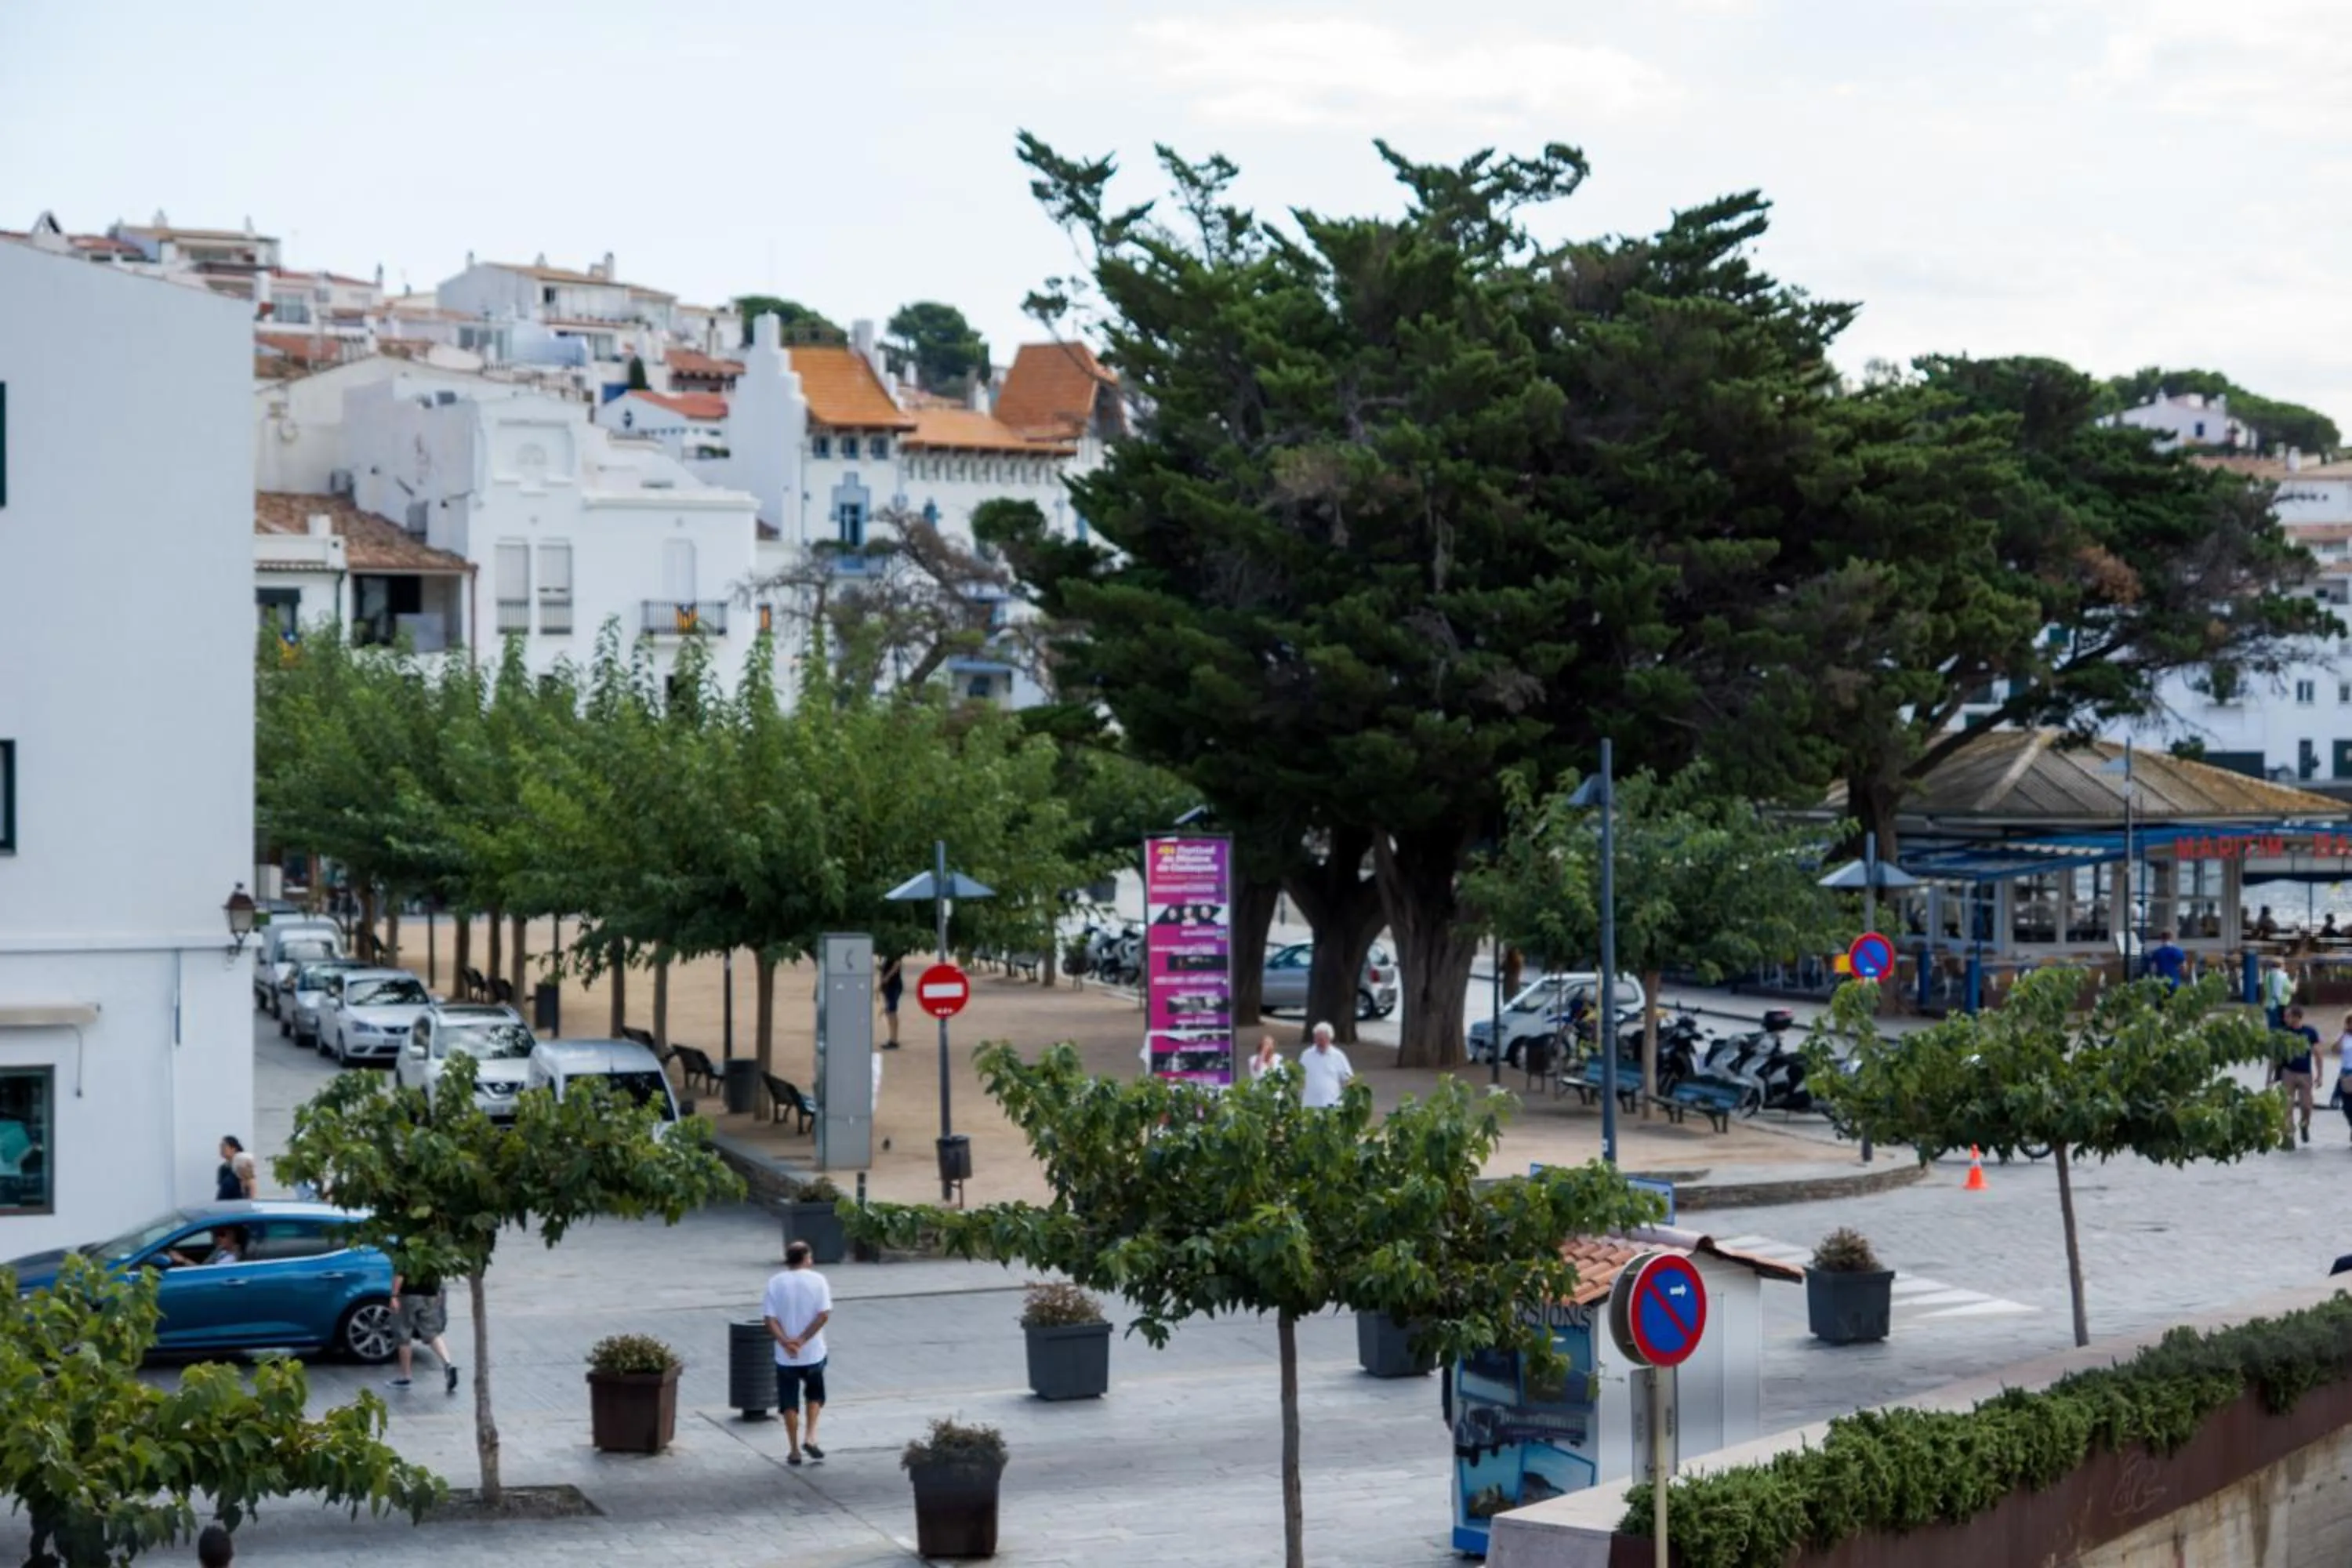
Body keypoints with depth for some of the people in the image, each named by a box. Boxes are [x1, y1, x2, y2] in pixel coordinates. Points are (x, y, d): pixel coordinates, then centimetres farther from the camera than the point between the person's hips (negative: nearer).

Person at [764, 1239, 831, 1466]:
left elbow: (771, 1319, -10)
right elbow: (824, 1315, -14)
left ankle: (794, 1451, 13)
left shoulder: (776, 1283, -3)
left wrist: (786, 1342, -16)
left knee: (789, 1403, 10)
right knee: (815, 1394, 22)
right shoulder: (817, 1280, -6)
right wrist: (802, 1340, -14)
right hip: (814, 1353, 0)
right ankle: (811, 1438, 6)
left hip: (785, 1356, 0)